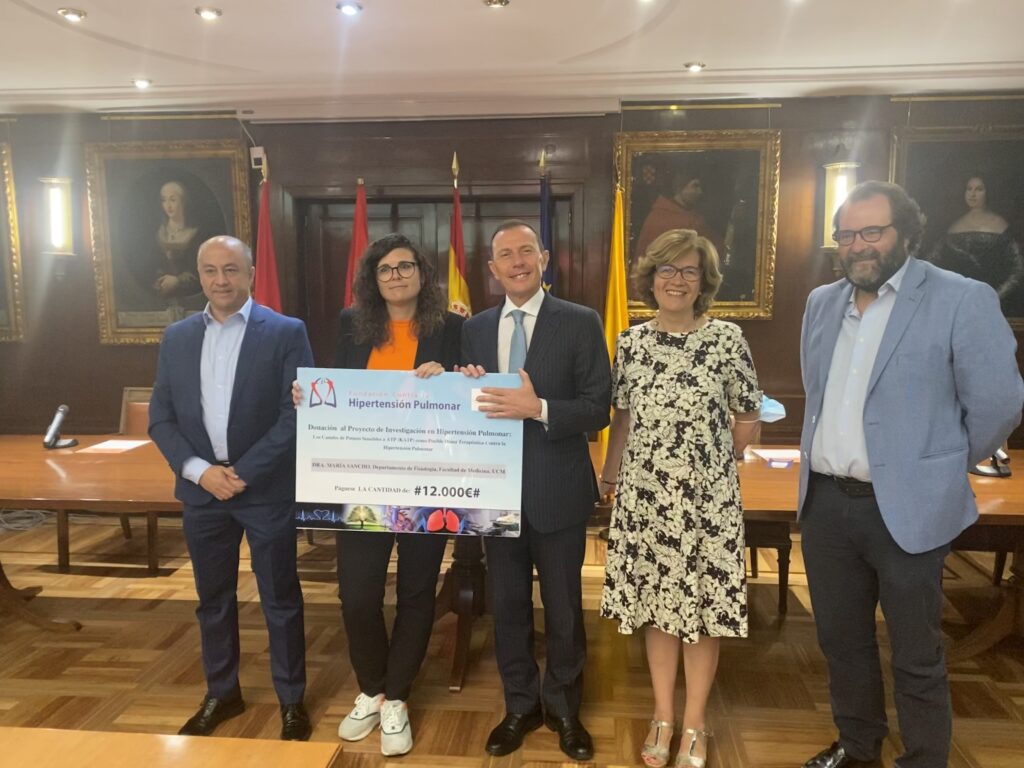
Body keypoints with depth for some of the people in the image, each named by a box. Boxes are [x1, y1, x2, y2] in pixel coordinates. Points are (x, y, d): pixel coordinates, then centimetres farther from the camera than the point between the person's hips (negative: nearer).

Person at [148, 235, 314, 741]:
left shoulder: (286, 332, -6)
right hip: (201, 489, 4)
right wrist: (200, 470, -9)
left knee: (280, 600, 7)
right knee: (212, 598, 17)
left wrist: (243, 472, -15)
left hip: (266, 488, -4)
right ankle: (222, 693, 36)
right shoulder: (177, 337, 7)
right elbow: (161, 418, 6)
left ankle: (291, 700, 25)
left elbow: (297, 413, -12)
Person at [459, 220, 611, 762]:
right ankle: (520, 705, 37)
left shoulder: (580, 323, -7)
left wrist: (538, 408, -25)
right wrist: (466, 390, -14)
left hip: (557, 490, -3)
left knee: (563, 607, 13)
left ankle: (562, 708, 37)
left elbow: (598, 409, -12)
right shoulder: (474, 328, 6)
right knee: (507, 605, 16)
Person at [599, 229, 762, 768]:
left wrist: (710, 462, 6)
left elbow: (747, 419, 3)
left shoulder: (727, 339, -4)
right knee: (657, 605, 12)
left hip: (708, 499, -2)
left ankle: (694, 724, 27)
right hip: (645, 497, 2)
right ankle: (663, 717, 30)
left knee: (702, 608, 8)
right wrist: (608, 474, 8)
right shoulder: (631, 342, 3)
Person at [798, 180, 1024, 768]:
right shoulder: (821, 303, 9)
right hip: (824, 503, 6)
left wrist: (946, 468, 3)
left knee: (917, 658, 11)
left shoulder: (962, 299, -10)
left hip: (906, 508, -5)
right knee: (841, 639, 20)